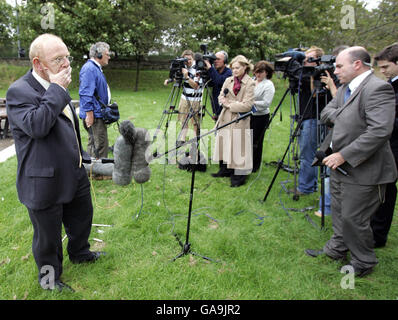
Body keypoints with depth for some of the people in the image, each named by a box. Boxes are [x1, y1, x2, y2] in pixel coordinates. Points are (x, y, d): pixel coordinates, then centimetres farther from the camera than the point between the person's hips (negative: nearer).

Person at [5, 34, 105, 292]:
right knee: (48, 235, 11)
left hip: (74, 175, 8)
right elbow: (36, 126, -36)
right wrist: (57, 89, -29)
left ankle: (80, 253, 52)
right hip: (45, 183, -8)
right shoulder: (19, 92, -19)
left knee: (82, 217, 25)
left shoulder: (57, 87, 8)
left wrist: (81, 157, 28)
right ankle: (50, 276, 36)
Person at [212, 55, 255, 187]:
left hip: (239, 121, -6)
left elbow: (247, 105, -15)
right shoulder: (228, 80, 10)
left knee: (238, 147, -2)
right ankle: (225, 170, 29)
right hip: (225, 118, 6)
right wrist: (226, 102, -12)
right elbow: (221, 97, 9)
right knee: (224, 144, 13)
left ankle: (239, 176, 7)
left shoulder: (250, 83, -8)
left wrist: (230, 105, -11)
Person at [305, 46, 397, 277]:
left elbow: (379, 132, -30)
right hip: (341, 166, 9)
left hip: (362, 170, -9)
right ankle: (337, 249, 40)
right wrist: (343, 115, -10)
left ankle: (363, 263, 24)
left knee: (353, 219, 2)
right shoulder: (346, 88, 10)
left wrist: (343, 155, -27)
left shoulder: (378, 89, -21)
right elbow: (326, 112, 12)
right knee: (340, 213, 21)